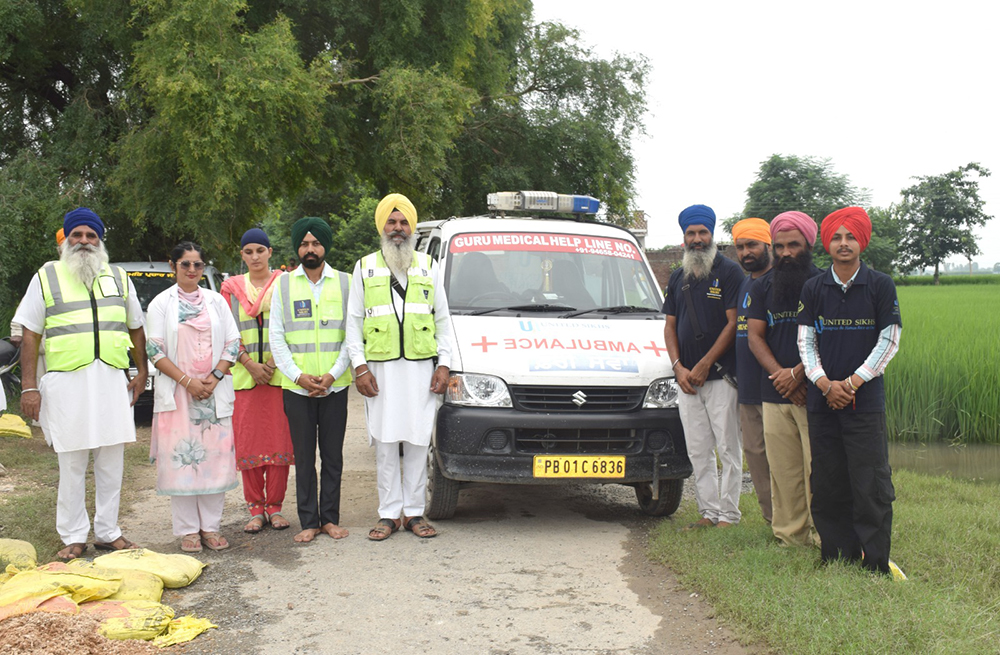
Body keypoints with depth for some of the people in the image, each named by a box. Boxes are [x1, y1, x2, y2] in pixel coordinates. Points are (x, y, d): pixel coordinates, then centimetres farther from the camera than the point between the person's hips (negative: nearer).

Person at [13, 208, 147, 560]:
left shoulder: (118, 278, 14)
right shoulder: (47, 277, 6)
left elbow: (136, 329, 21)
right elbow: (30, 335, 2)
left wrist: (142, 373, 15)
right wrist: (29, 387, -5)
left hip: (112, 381, 3)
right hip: (66, 382, -3)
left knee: (111, 463, 6)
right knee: (71, 464, 1)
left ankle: (107, 531, 16)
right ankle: (74, 537, 10)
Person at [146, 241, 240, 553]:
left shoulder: (216, 301, 11)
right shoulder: (161, 303, 3)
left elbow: (232, 344, 8)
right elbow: (156, 351, -3)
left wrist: (215, 377, -7)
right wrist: (187, 381, -13)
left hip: (215, 392, 2)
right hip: (177, 393, -2)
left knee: (215, 456, 1)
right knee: (181, 458, -3)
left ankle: (210, 527, 9)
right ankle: (188, 530, 4)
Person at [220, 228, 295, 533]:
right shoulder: (231, 287, 12)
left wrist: (273, 362, -10)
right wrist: (251, 364, -8)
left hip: (279, 372, -1)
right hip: (244, 375, 1)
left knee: (279, 438, -3)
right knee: (248, 441, 0)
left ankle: (274, 506, 6)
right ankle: (256, 508, 8)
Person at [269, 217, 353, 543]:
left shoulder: (345, 283, 5)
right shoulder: (284, 284, 6)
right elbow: (276, 336, 3)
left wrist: (333, 374, -10)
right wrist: (298, 375, -8)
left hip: (335, 386, 0)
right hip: (296, 387, 0)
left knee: (333, 455, 5)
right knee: (304, 457, 4)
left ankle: (330, 517, 14)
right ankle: (309, 521, 11)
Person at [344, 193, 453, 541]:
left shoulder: (428, 267, 13)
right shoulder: (365, 267, 10)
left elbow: (443, 320, 14)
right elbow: (353, 322, 7)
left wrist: (443, 364, 4)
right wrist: (360, 366, -3)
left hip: (421, 368, 1)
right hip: (381, 368, -1)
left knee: (418, 443, 2)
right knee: (385, 444, 1)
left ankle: (414, 512, 11)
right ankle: (389, 514, 9)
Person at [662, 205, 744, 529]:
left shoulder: (729, 272, -2)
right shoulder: (678, 278, 16)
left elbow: (733, 323, -8)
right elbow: (670, 326, 16)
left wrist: (704, 364, -11)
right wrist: (678, 367, 1)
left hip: (721, 376, -6)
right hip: (687, 380, 6)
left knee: (728, 449, -2)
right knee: (698, 451, 7)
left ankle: (728, 515, 4)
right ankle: (708, 512, 14)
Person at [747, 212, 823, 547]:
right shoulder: (762, 287, 14)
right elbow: (755, 336, 9)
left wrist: (796, 373, -13)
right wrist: (778, 374, -6)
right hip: (774, 394, 4)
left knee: (818, 467, -6)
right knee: (783, 469, 5)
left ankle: (823, 533, 1)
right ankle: (790, 535, 12)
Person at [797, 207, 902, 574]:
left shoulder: (881, 286, 2)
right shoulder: (813, 289, 7)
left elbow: (889, 341, -1)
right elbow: (805, 341, 5)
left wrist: (852, 383, -9)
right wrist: (826, 384, -10)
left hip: (865, 401, -2)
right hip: (821, 400, 2)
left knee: (871, 484, -5)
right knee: (827, 484, 6)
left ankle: (875, 564, 3)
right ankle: (837, 557, 16)